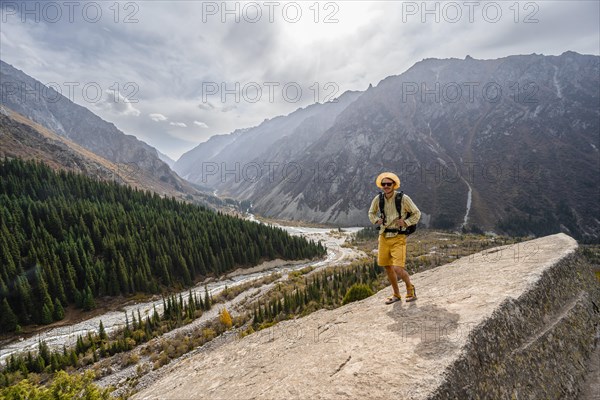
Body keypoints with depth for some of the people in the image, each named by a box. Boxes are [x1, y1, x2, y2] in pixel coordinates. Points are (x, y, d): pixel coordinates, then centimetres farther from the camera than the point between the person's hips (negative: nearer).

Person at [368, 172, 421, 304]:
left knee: (398, 269, -12)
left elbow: (416, 213, 1)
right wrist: (377, 220, 1)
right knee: (387, 267, 12)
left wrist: (405, 222, -13)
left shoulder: (403, 198, -10)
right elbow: (371, 213, 19)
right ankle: (396, 294, 32)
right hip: (384, 236, 5)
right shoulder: (378, 199, 1)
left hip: (398, 237, -5)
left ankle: (410, 287, 21)